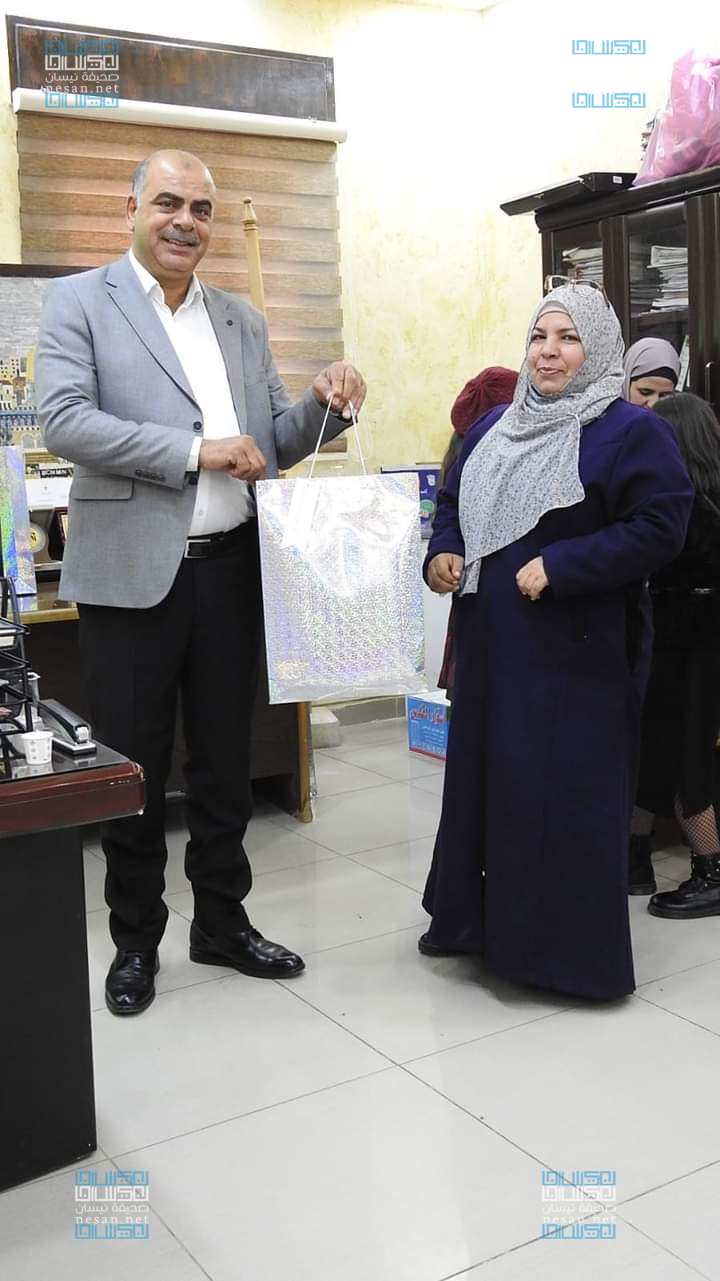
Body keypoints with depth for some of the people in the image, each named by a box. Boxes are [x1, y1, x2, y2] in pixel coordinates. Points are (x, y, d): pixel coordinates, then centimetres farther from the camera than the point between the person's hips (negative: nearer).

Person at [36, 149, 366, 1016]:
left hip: (229, 570, 4)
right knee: (133, 768, 8)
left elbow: (274, 445, 15)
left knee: (225, 759, 14)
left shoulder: (243, 321, 13)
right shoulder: (80, 301, -1)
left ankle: (222, 922, 31)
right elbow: (62, 421, -15)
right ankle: (135, 940, 25)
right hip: (131, 574, -4)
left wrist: (324, 405, -6)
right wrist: (196, 450, -19)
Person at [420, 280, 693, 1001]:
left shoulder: (632, 432, -7)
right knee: (480, 776, 15)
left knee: (565, 793, -2)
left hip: (576, 651, -7)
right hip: (491, 644, 7)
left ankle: (569, 946, 12)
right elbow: (453, 501, 20)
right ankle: (474, 915, 31)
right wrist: (442, 553, -1)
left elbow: (659, 528, -15)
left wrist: (560, 566, -21)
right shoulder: (494, 428, 14)